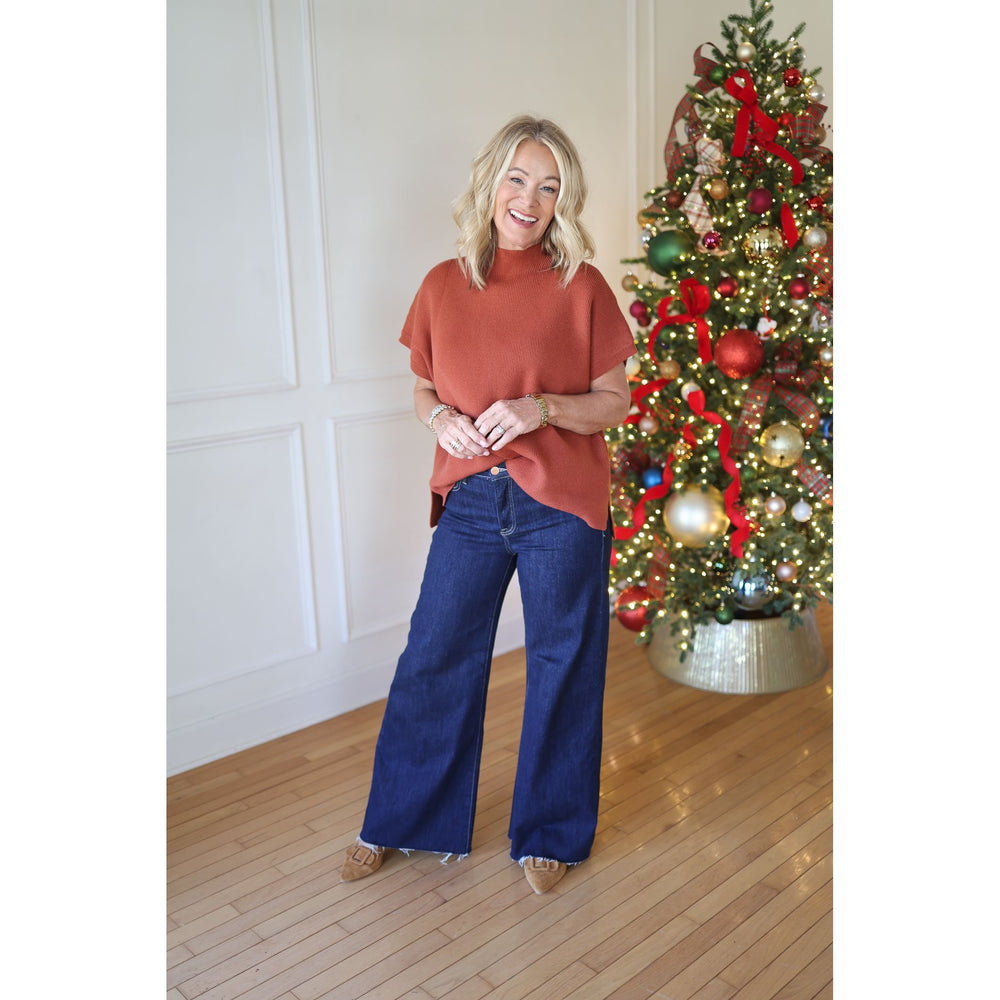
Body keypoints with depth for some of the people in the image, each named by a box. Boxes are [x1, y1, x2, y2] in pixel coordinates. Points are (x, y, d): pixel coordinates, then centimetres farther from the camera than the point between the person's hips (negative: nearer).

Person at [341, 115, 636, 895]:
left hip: (562, 507, -2)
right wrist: (439, 415, -10)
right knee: (434, 657, 11)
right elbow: (423, 388, 12)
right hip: (471, 502, 3)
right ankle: (401, 820, 34)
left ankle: (551, 832, 33)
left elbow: (616, 403, -2)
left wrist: (542, 407, -19)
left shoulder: (582, 288, -6)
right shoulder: (444, 286, 2)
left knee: (561, 668, 10)